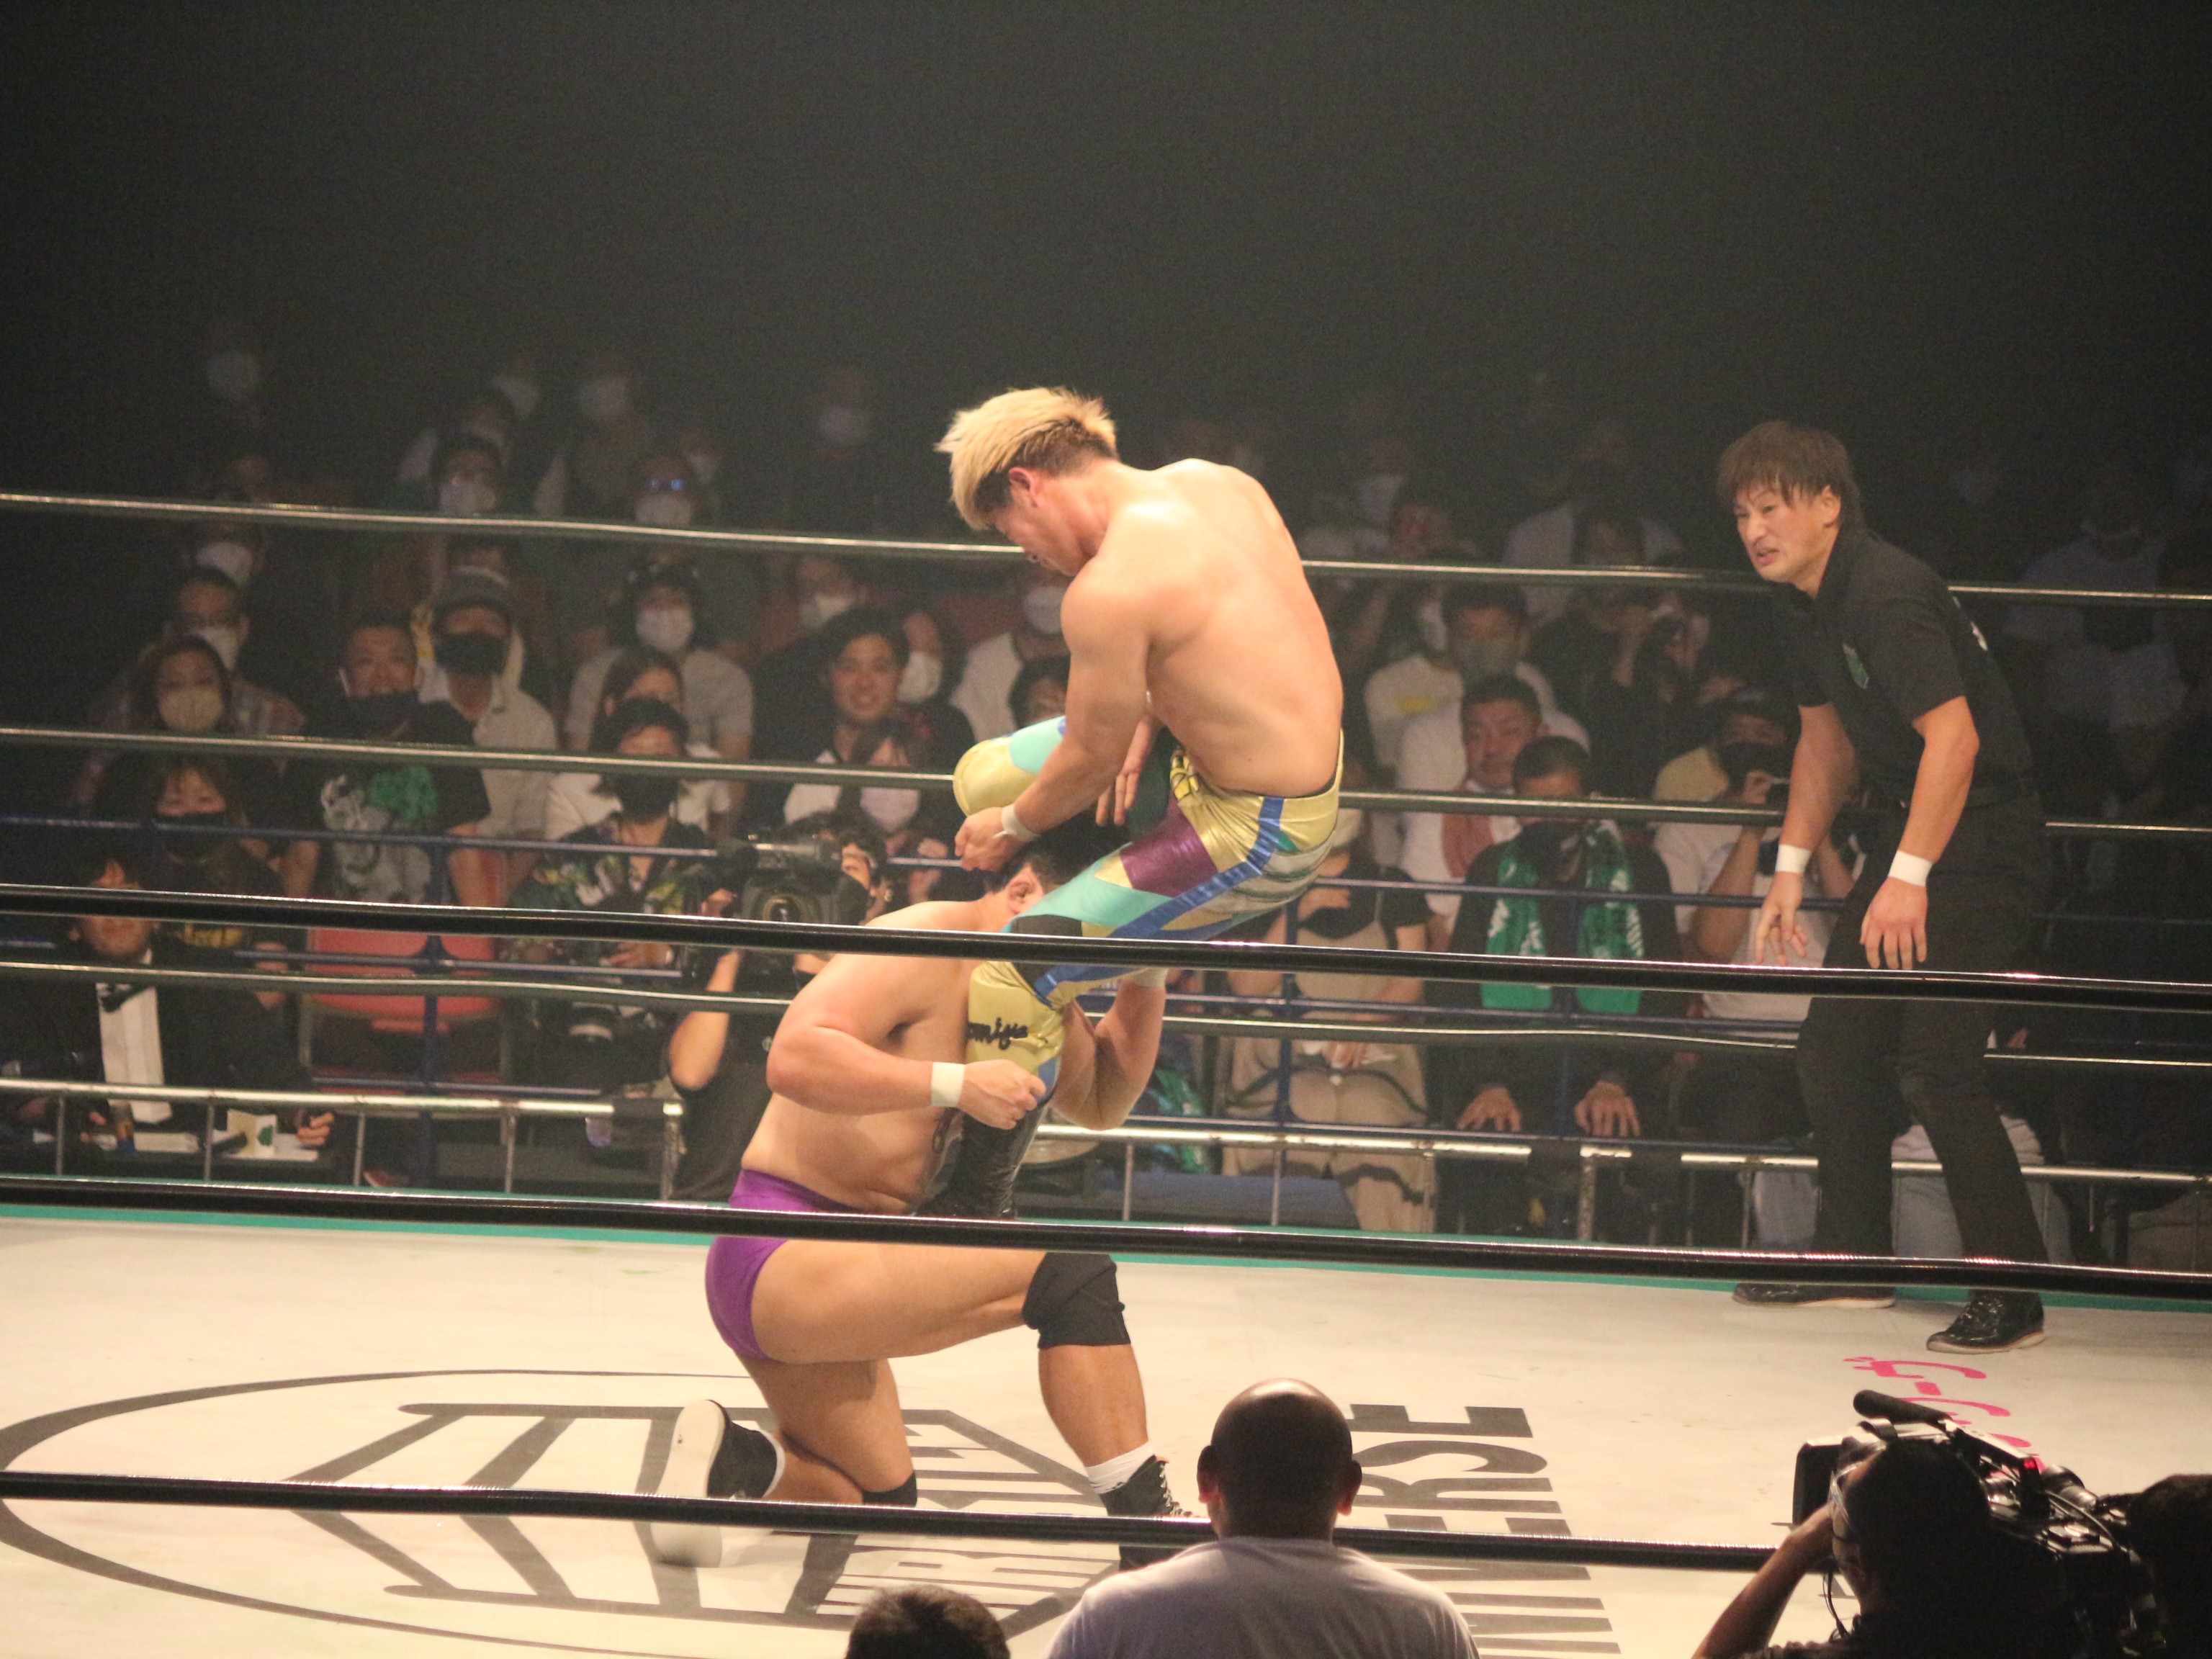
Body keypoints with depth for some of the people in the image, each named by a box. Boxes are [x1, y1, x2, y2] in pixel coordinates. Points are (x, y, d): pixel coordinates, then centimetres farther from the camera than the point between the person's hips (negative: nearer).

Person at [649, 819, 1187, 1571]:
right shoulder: (928, 944, -16)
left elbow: (1100, 1102, 19)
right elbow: (795, 1057, -28)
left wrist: (1144, 986, 3)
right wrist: (956, 1085, -31)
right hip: (782, 1256, -11)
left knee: (879, 1502, 25)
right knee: (1069, 1274, -22)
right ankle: (1148, 1517, -20)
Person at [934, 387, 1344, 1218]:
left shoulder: (1108, 589, -26)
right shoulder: (1213, 482, 0)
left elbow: (1093, 757, -13)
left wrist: (1013, 828, 6)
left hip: (1253, 833, -10)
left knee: (1008, 979, -9)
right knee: (985, 776, 20)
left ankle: (973, 1212, 1)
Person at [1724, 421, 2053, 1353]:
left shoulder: (1885, 594, -22)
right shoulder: (1808, 604, 9)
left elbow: (1954, 736, -29)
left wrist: (1910, 878, -31)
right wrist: (1791, 869, 20)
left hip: (1981, 839, -10)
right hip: (1906, 830, 10)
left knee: (1933, 1064, -17)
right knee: (1834, 1049, 11)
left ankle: (2012, 1294, -11)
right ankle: (1852, 1261, 23)